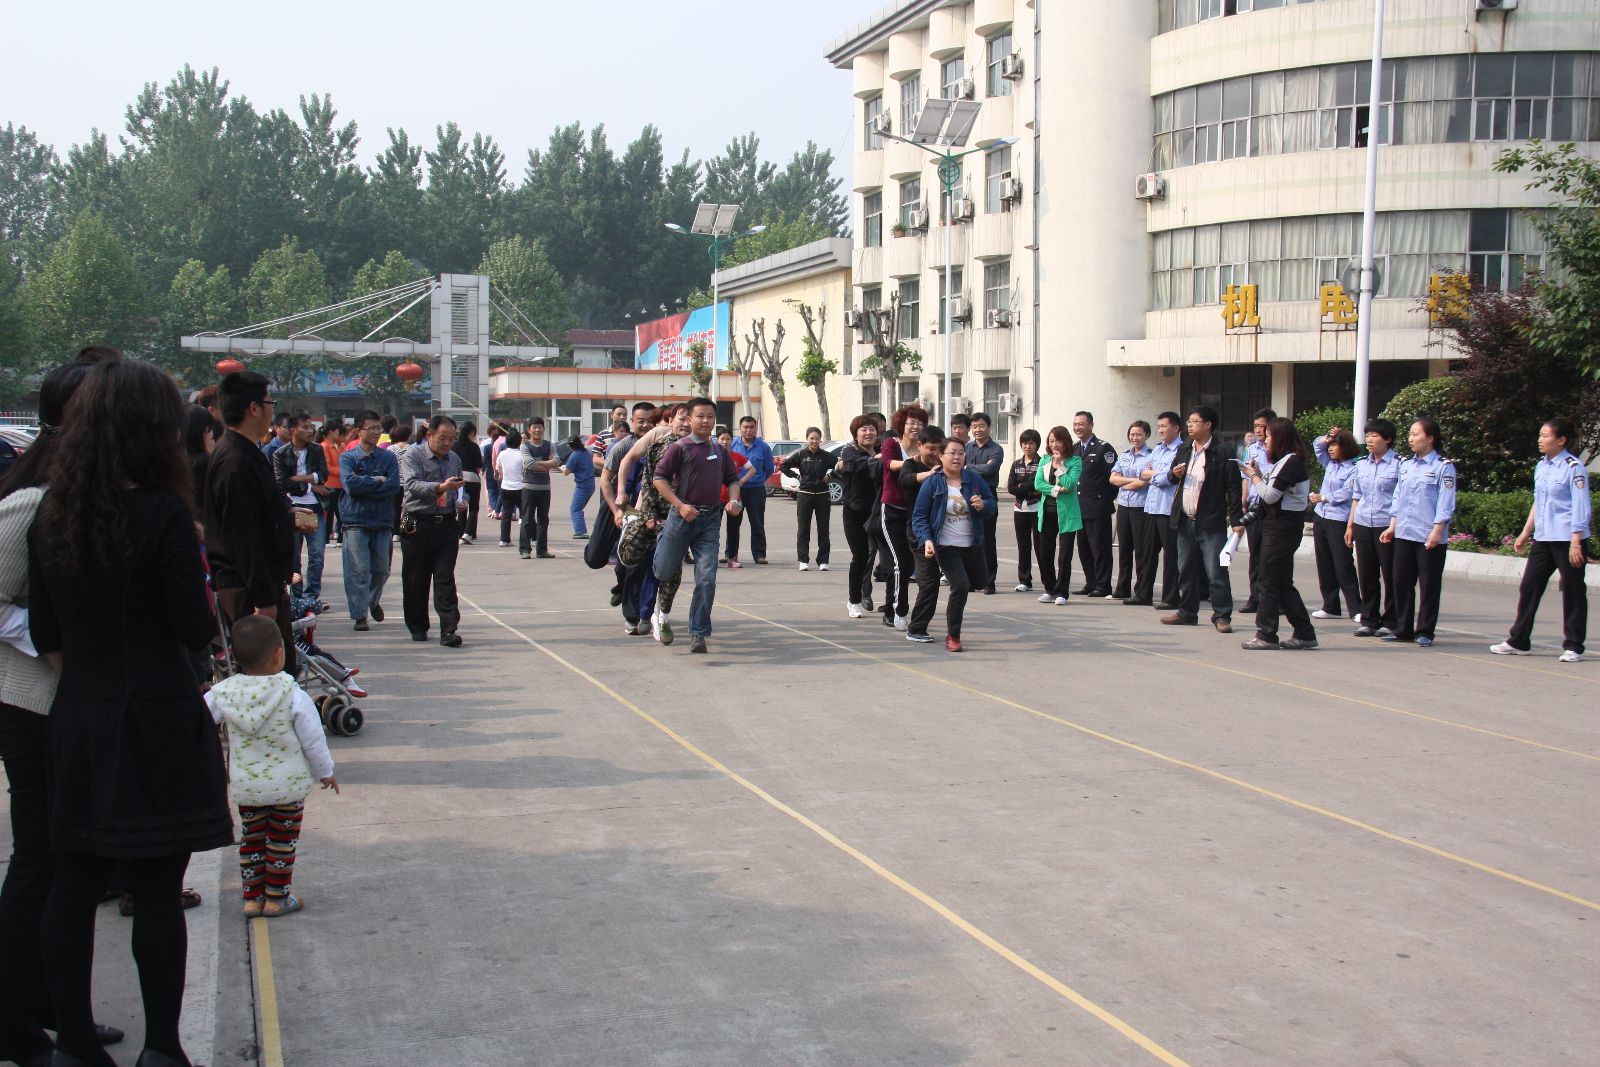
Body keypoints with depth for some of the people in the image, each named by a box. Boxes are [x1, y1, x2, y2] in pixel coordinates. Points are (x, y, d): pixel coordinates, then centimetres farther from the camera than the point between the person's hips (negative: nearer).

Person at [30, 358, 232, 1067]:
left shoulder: (51, 516, 5)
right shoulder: (163, 514, -13)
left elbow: (45, 636, 8)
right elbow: (196, 630, -11)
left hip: (76, 719, 6)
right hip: (155, 722, -5)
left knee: (73, 883, 11)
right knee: (157, 889, 2)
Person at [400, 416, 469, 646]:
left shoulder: (454, 459, 13)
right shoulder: (414, 455, -5)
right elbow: (412, 484, -21)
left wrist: (462, 501, 5)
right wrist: (440, 487, -34)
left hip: (447, 525, 3)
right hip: (418, 525, -3)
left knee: (445, 579, -4)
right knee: (416, 580, 6)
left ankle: (449, 630, -8)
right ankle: (418, 627, 20)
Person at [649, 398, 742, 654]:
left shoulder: (719, 450, 12)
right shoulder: (680, 447, -4)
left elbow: (732, 479, 23)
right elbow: (658, 477, -7)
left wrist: (733, 500, 3)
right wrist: (680, 505, -16)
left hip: (710, 520, 3)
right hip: (682, 516, -3)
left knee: (707, 579, -7)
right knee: (665, 573, 10)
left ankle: (698, 633, -2)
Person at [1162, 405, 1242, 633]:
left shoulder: (1222, 454, -10)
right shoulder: (1184, 450, 11)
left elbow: (1234, 489, -11)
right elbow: (1171, 476, 22)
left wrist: (1236, 520, -15)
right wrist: (1174, 474, -3)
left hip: (1211, 524, -7)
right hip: (1185, 521, 7)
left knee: (1216, 572, -6)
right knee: (1186, 570, 13)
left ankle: (1222, 616, -2)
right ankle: (1187, 612, 23)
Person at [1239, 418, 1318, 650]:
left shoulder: (1291, 461, -14)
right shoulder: (1284, 461, 17)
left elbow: (1270, 495, -18)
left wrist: (1254, 476, -5)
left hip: (1284, 526, -10)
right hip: (1277, 524, 10)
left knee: (1270, 581, -5)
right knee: (1283, 583, 11)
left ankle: (1266, 635, -1)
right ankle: (1304, 633, 14)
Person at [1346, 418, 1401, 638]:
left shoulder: (1398, 464, -5)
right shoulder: (1362, 464, 12)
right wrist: (1350, 524, 14)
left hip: (1387, 527, -5)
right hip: (1363, 525, 5)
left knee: (1390, 576, 1)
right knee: (1366, 576, 8)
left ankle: (1390, 622, 9)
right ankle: (1369, 620, 16)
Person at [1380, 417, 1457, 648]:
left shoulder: (1443, 467, -5)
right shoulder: (1405, 465, 13)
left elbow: (1446, 502, -9)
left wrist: (1437, 530, -16)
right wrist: (1392, 526, 11)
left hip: (1430, 537, -6)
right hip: (1404, 534, 6)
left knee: (1429, 585, 1)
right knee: (1401, 582, 8)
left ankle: (1424, 632, 7)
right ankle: (1402, 629, 16)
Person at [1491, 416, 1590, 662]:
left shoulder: (1574, 467, -11)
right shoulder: (1541, 467, 11)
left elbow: (1581, 508, -13)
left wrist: (1575, 542, -18)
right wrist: (1525, 533, 19)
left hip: (1567, 539, -7)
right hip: (1543, 538, 7)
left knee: (1572, 591, 2)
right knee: (1529, 587, 7)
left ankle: (1573, 647, 9)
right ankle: (1518, 641, 14)